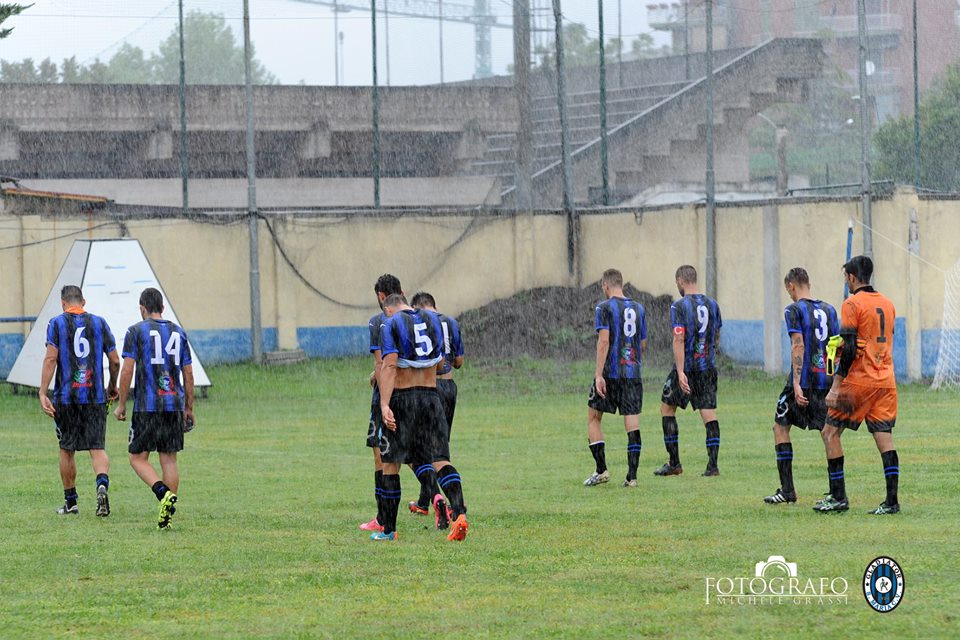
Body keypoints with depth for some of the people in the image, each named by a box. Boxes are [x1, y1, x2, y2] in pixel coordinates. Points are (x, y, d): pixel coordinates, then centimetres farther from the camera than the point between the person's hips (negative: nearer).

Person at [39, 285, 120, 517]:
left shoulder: (57, 323, 0)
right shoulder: (99, 323, 6)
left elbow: (50, 359, -10)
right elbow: (114, 361, 7)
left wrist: (43, 393, -11)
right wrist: (112, 386, 25)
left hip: (65, 397, -1)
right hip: (95, 396, 1)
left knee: (67, 450, 11)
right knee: (97, 449, 0)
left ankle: (70, 502, 18)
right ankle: (102, 485, -27)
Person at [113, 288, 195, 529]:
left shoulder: (136, 331, -2)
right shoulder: (178, 333, 11)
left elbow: (127, 370, -7)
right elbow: (188, 375, 12)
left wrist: (121, 404, 1)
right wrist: (189, 409, 20)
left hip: (146, 407, -4)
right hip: (174, 406, 4)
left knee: (138, 457, 4)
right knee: (169, 459, 7)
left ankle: (164, 493, -20)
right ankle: (166, 516, 3)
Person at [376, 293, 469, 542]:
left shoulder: (391, 325, -5)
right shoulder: (433, 320, 10)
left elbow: (389, 366, -16)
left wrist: (384, 405, -22)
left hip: (402, 398, -3)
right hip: (431, 397, 3)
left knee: (390, 465, 8)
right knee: (440, 460, -2)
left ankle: (388, 529, 12)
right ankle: (458, 511, -25)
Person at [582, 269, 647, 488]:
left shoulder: (604, 308, -6)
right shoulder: (638, 309, 10)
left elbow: (604, 341, -14)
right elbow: (643, 345, 15)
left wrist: (599, 374, -16)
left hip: (610, 372, -4)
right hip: (633, 374, 4)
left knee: (593, 418, 9)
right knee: (632, 424, 2)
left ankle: (601, 470, 1)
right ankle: (632, 476, -4)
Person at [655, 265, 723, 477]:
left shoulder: (679, 306, -11)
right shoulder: (712, 304, 7)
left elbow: (679, 340, -18)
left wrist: (680, 372, -22)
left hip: (687, 366, -5)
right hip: (709, 367, 5)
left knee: (667, 408, 11)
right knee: (709, 413, 2)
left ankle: (674, 463, 10)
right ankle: (713, 465, -6)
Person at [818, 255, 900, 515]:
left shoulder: (853, 304, -9)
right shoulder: (887, 303, 13)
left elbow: (849, 349, -15)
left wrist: (836, 386, -15)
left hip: (859, 380, -7)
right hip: (885, 380, 7)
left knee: (831, 432, 4)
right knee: (884, 437, 3)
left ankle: (838, 497, 2)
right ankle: (891, 500, -4)